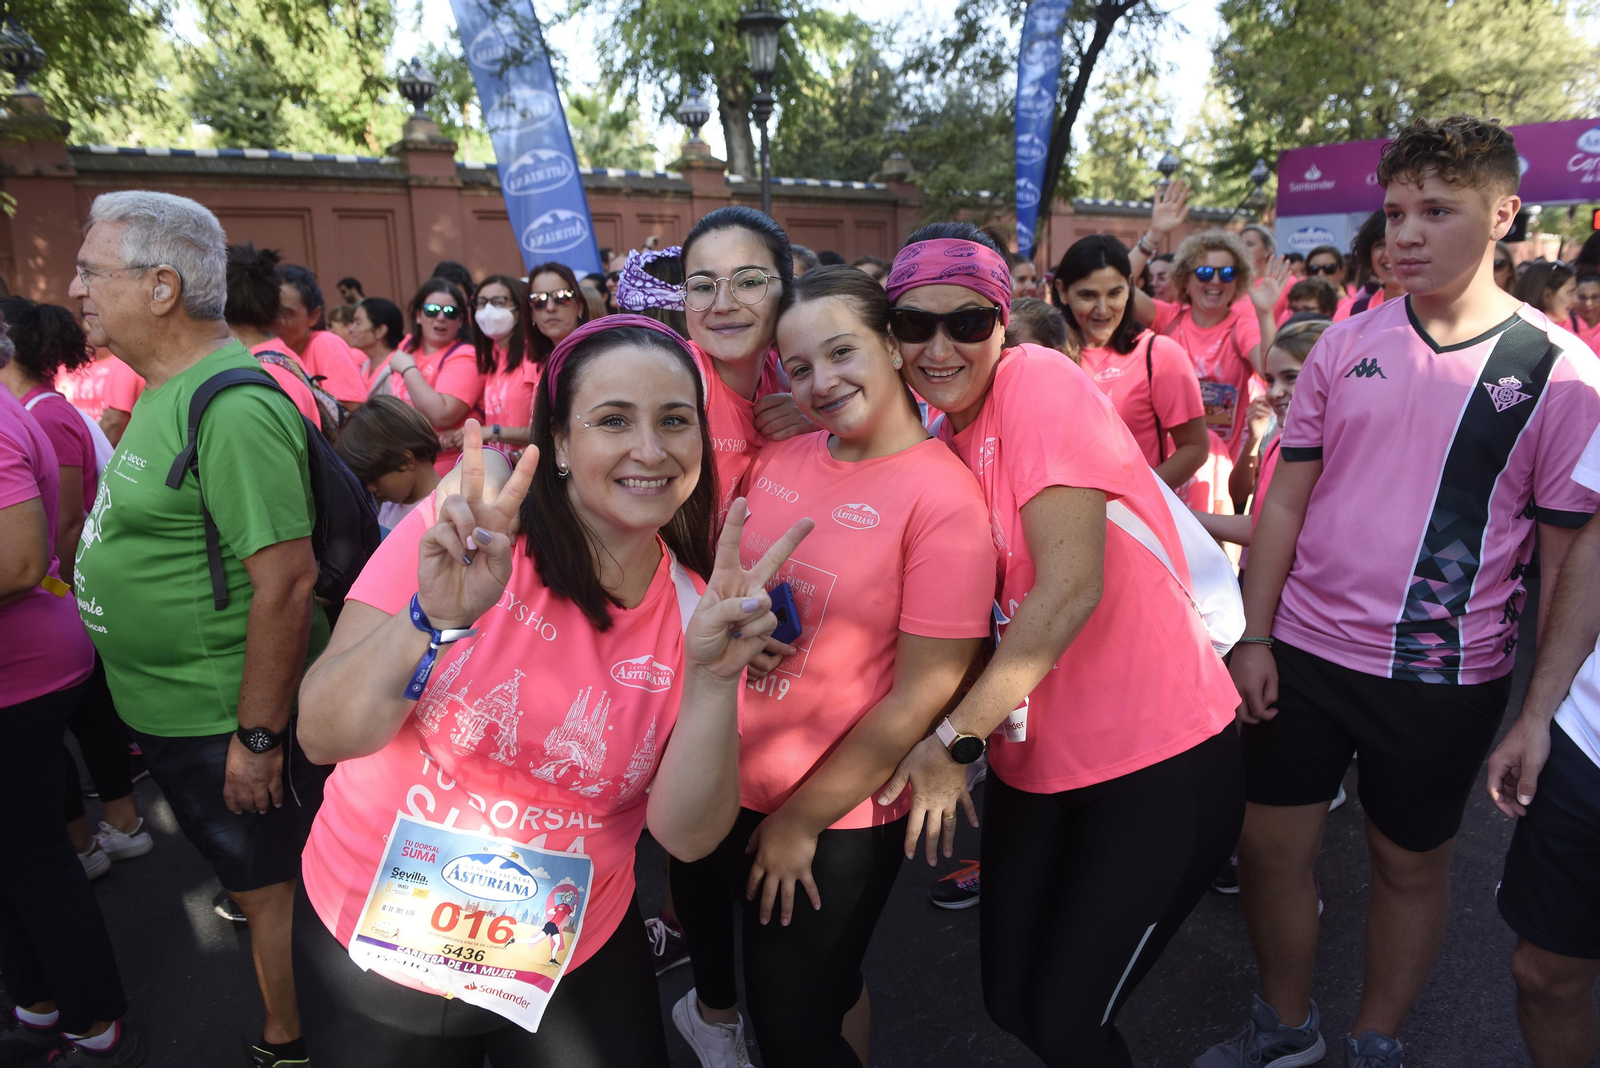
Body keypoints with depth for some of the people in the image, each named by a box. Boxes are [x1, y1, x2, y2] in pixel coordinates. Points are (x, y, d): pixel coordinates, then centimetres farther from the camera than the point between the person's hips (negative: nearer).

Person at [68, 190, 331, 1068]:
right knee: (245, 869, 26)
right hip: (167, 710, 9)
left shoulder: (232, 408, -25)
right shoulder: (168, 387, 7)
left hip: (228, 724, -9)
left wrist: (258, 737, -24)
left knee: (271, 890, 12)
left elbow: (286, 580, -28)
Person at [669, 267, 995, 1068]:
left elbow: (919, 696, -18)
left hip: (831, 817, -6)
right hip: (719, 779, 6)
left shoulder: (943, 499, -20)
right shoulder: (776, 459, -4)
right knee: (702, 904, 30)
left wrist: (800, 822, -11)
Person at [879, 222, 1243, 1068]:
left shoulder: (1041, 382, -15)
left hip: (1157, 757, -6)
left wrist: (954, 740, -19)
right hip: (1035, 761, 7)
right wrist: (959, 747, -6)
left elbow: (1071, 586, -24)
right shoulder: (940, 437, 5)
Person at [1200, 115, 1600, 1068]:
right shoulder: (1348, 342, 1)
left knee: (1412, 864, 15)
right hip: (1304, 650, 3)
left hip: (1446, 676, -2)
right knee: (1271, 845, 11)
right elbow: (1286, 499, 3)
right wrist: (1255, 637, -1)